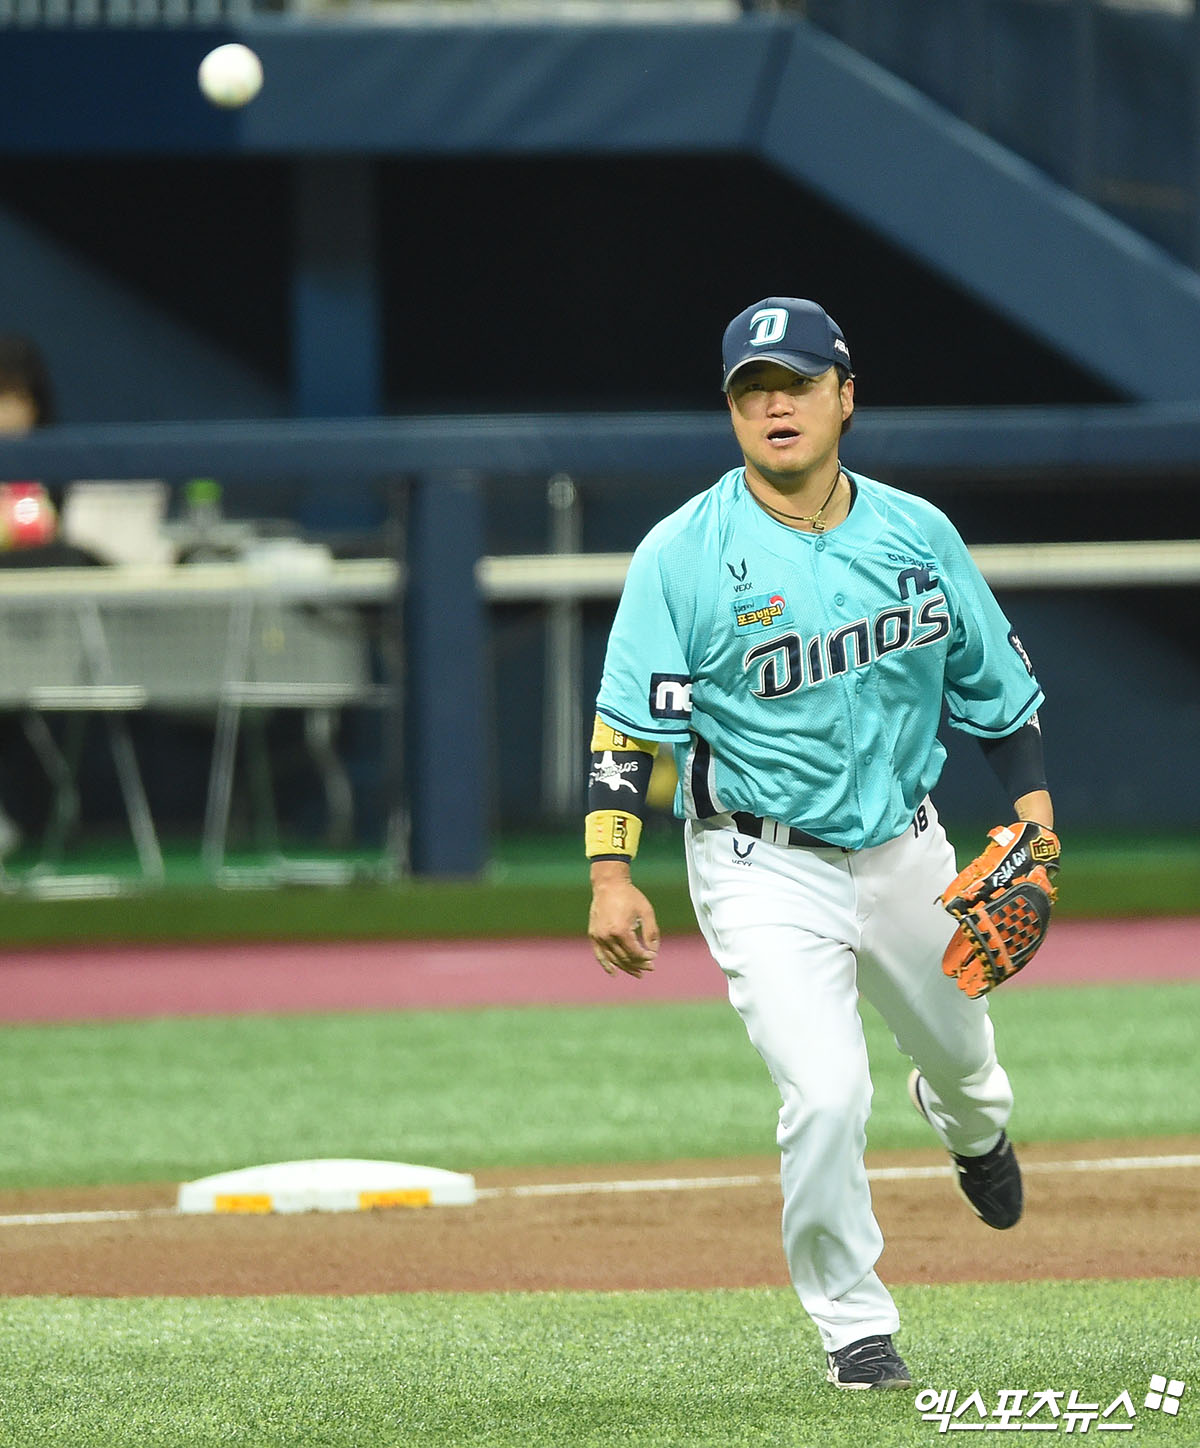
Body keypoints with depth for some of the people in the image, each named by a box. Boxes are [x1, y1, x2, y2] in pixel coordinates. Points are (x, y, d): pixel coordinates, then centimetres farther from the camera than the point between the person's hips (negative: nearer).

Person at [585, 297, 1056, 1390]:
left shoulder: (919, 535, -1)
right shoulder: (683, 555, -13)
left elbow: (997, 683, 9)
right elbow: (630, 724, -14)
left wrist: (1034, 818, -1)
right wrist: (612, 876, -23)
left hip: (905, 848, 4)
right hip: (764, 870, -4)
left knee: (956, 1044, 24)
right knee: (827, 1095, -19)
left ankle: (970, 1125, 63)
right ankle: (854, 1326, 1)